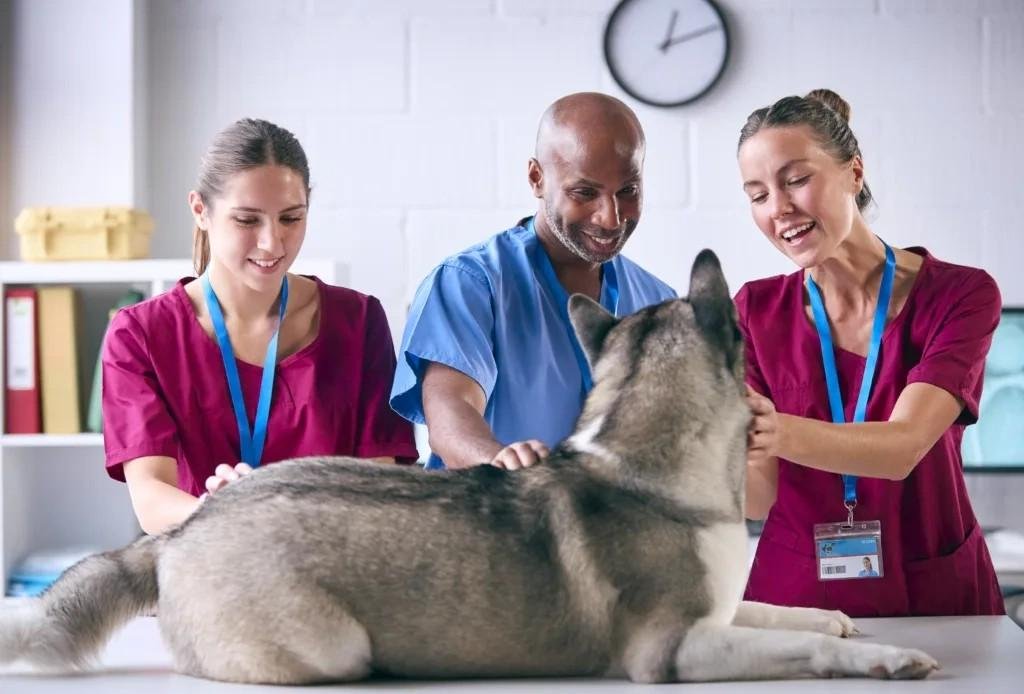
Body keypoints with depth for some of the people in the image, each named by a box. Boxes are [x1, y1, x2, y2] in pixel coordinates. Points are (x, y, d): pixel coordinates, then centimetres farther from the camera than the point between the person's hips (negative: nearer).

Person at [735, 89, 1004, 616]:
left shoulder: (960, 295, -10)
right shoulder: (757, 310, -4)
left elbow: (902, 447, -25)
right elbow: (762, 497, -9)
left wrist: (781, 434, -42)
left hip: (934, 593, -1)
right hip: (795, 594, 1)